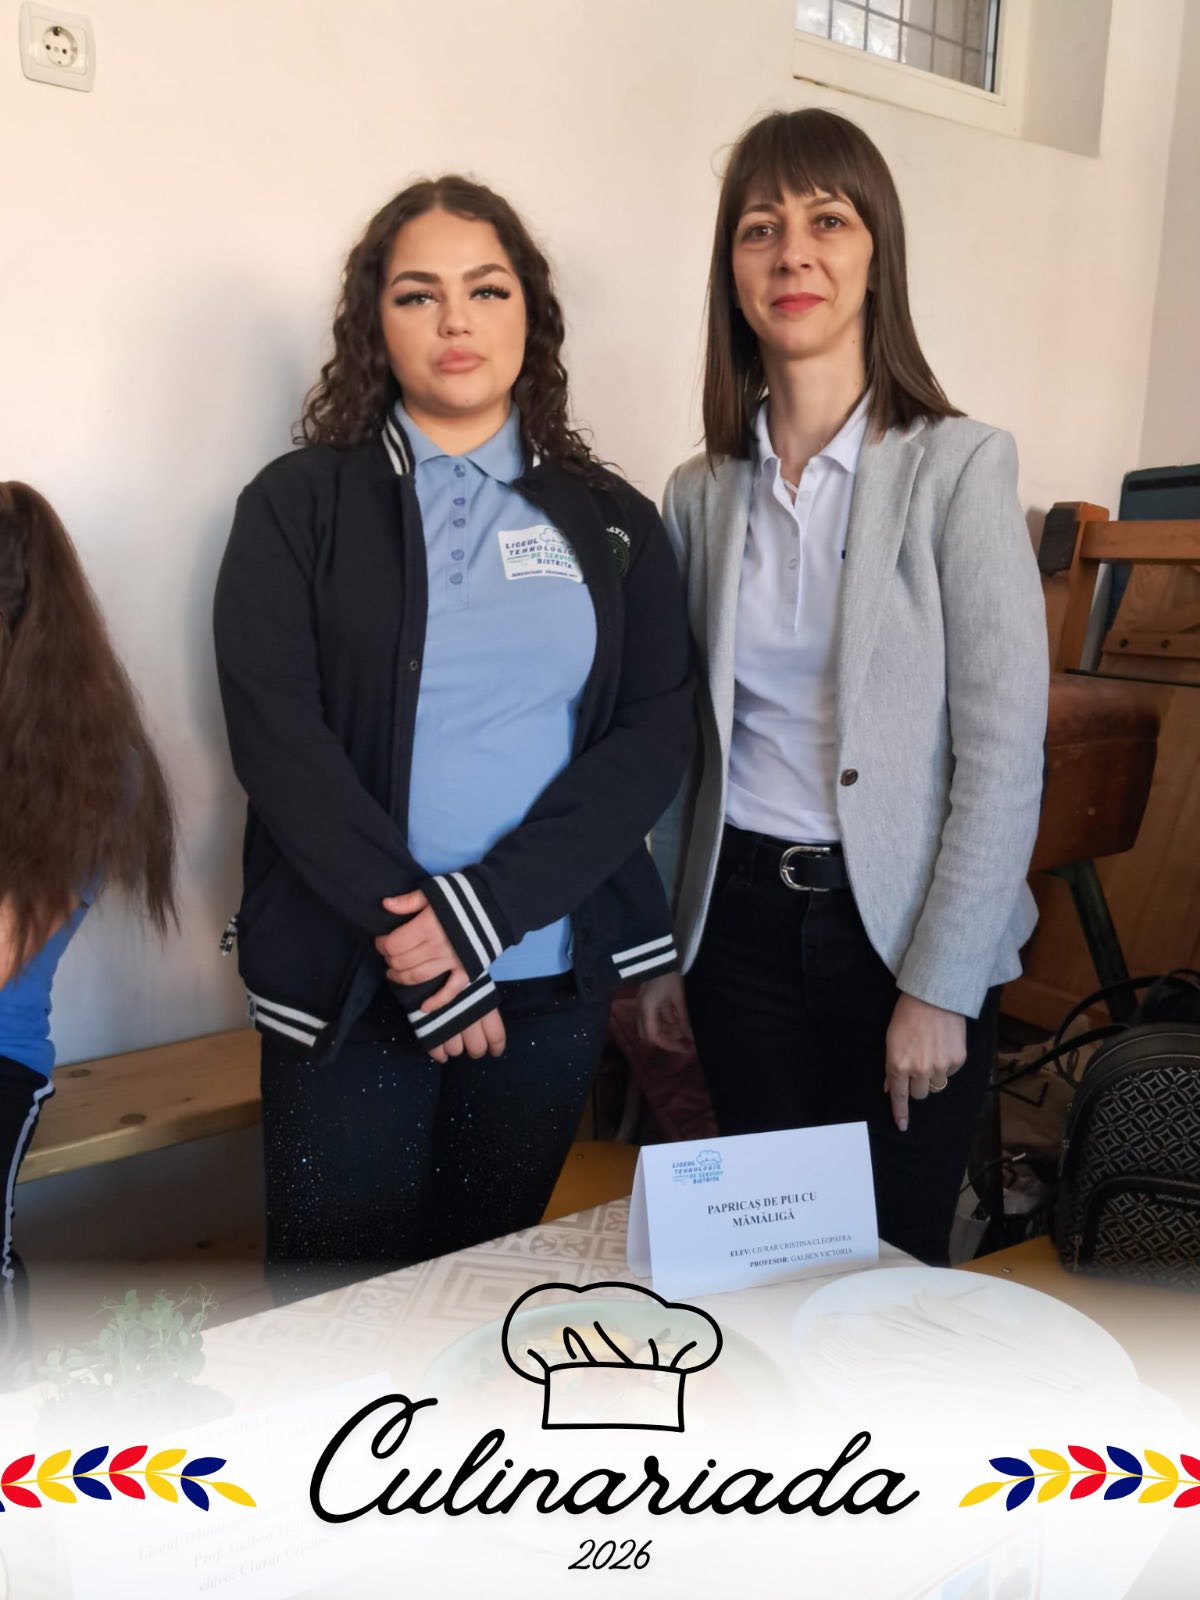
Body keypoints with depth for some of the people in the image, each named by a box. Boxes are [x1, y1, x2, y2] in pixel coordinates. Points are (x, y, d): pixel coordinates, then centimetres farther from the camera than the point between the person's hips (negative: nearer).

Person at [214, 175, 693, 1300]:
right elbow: (277, 736, -9)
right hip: (348, 984, -2)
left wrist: (487, 908, -14)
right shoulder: (299, 504, 1)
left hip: (552, 976, 2)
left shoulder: (612, 522, 8)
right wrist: (422, 950, -14)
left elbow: (655, 735, -2)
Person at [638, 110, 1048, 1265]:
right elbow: (682, 741, 8)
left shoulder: (958, 467, -8)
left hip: (899, 928, -3)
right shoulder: (701, 494, 4)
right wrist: (660, 950, 9)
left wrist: (938, 988, -13)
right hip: (741, 918, 3)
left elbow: (1003, 753, -11)